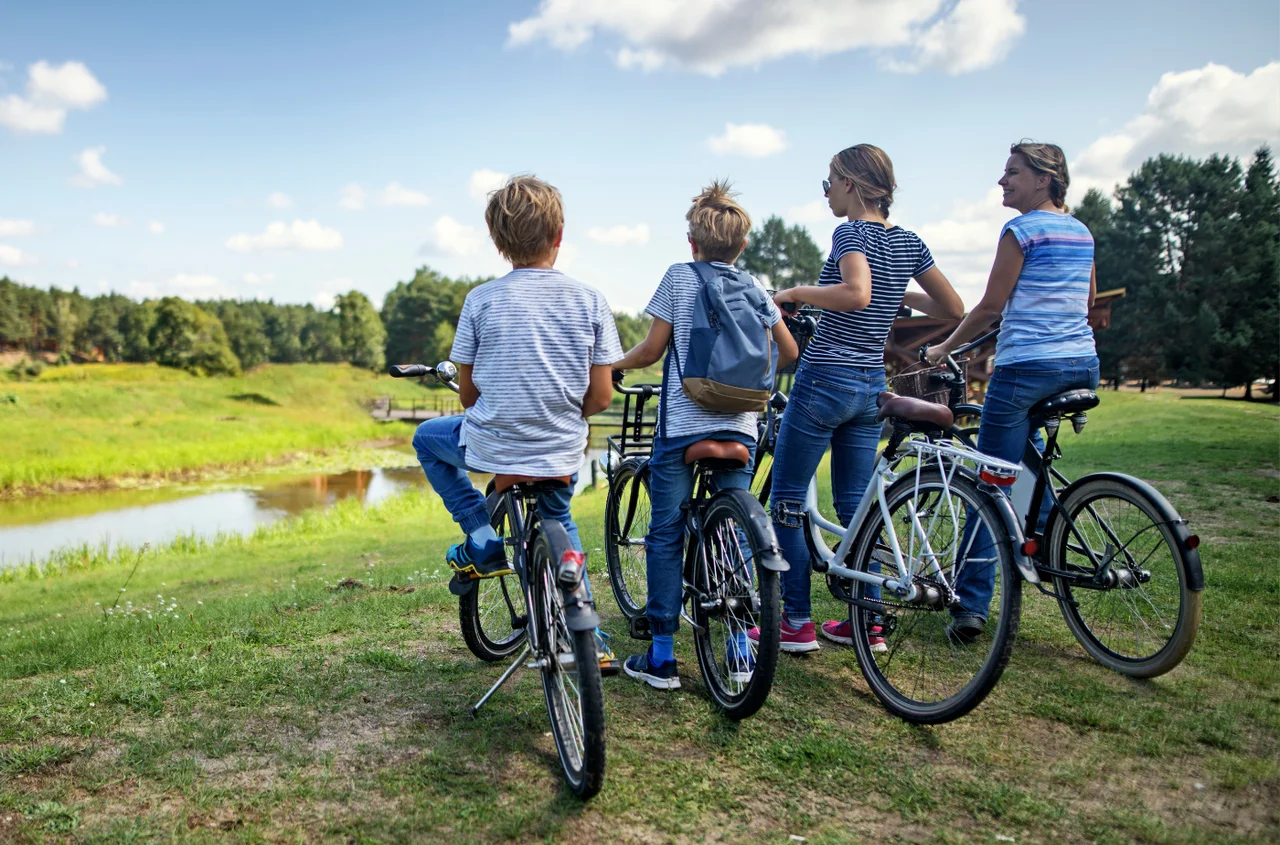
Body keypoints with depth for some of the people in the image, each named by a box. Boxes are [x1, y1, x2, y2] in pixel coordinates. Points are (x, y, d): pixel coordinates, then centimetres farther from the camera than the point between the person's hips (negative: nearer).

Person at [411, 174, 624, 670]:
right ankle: (589, 638, 29)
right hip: (562, 454, 2)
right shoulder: (590, 300, -4)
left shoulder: (481, 300, -6)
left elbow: (467, 393, 1)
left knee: (428, 438, 29)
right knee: (557, 522, 32)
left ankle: (482, 541, 18)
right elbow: (601, 397, -3)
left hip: (491, 446, -2)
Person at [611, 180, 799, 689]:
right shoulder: (754, 288, 10)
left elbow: (652, 349, -3)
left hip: (681, 425, -4)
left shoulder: (679, 277, 0)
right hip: (739, 426, 4)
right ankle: (740, 651, 15)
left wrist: (616, 364, 16)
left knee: (665, 536, 4)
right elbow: (789, 351, 15)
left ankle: (662, 656, 7)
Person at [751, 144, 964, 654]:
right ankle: (867, 624, 19)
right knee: (855, 507, 14)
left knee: (786, 502, 4)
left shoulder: (851, 234, -12)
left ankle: (796, 624, 9)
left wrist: (796, 292, -18)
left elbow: (855, 294, -32)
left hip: (826, 380, -8)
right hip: (872, 386, 8)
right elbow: (953, 309, 13)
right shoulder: (908, 242, 9)